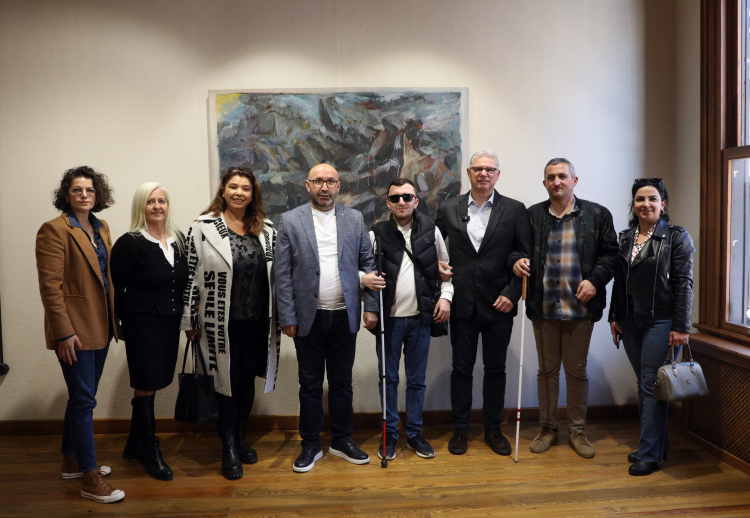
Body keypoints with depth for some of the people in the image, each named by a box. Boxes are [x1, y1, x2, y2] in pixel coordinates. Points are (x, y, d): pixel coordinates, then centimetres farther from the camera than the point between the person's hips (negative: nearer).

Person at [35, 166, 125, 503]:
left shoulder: (101, 229, 12)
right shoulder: (54, 230, -11)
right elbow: (50, 285, -16)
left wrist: (114, 319, 12)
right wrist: (64, 332, -20)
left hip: (100, 325, 8)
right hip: (75, 329, -8)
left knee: (81, 397, 18)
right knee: (84, 399, -4)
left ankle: (72, 462, 33)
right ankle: (90, 479, 6)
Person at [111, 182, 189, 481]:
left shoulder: (178, 240, 8)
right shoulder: (129, 243, -9)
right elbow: (117, 289, -7)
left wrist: (185, 315, 4)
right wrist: (123, 322, -2)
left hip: (170, 323, 6)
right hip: (142, 325, -6)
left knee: (150, 387, 16)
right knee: (145, 389, 3)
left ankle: (135, 445, 32)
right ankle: (151, 453, 19)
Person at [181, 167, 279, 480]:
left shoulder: (267, 230, 6)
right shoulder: (203, 228, -5)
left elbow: (277, 274, 10)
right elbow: (192, 275, -4)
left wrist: (280, 316, 9)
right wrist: (190, 320, -3)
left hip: (257, 322, 4)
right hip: (221, 323, -3)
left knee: (247, 380, 15)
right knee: (227, 381, 6)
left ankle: (241, 437, 34)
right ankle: (229, 448, 22)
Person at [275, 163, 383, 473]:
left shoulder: (354, 219, 5)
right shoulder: (290, 221, -1)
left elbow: (368, 263, 7)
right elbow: (283, 274, -3)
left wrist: (370, 305, 0)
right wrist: (287, 318, -7)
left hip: (344, 316, 2)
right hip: (309, 316, -1)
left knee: (342, 381, 13)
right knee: (310, 383, 10)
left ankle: (342, 440, 29)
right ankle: (311, 444, 25)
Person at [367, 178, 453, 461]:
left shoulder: (430, 230, 3)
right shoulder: (377, 234, -1)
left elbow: (445, 266, 11)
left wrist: (445, 296, -1)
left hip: (420, 318, 1)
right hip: (388, 318, -1)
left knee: (417, 380, 11)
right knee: (388, 379, 9)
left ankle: (414, 434, 26)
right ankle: (390, 434, 23)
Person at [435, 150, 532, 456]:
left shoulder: (515, 210, 0)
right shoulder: (448, 209, 4)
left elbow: (526, 256, -1)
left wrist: (512, 293, -8)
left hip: (499, 304, 0)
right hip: (462, 303, 1)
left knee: (496, 370, 11)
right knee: (461, 368, 9)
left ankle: (493, 428, 26)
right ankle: (460, 428, 24)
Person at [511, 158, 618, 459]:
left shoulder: (597, 215, 3)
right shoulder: (532, 215, 5)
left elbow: (610, 253, 3)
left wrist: (595, 280, -11)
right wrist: (517, 261, -12)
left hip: (580, 307, -1)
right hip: (543, 307, 1)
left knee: (577, 370, 10)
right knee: (547, 369, 11)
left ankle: (577, 431, 25)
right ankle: (548, 429, 25)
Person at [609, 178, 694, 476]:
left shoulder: (677, 237, -4)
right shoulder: (625, 238, 10)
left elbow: (683, 284, -9)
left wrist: (681, 327, -13)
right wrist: (614, 317, 10)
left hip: (661, 321, -5)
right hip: (631, 322, 5)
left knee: (652, 385, -5)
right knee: (644, 384, 12)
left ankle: (650, 454, 5)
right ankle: (656, 444, 25)